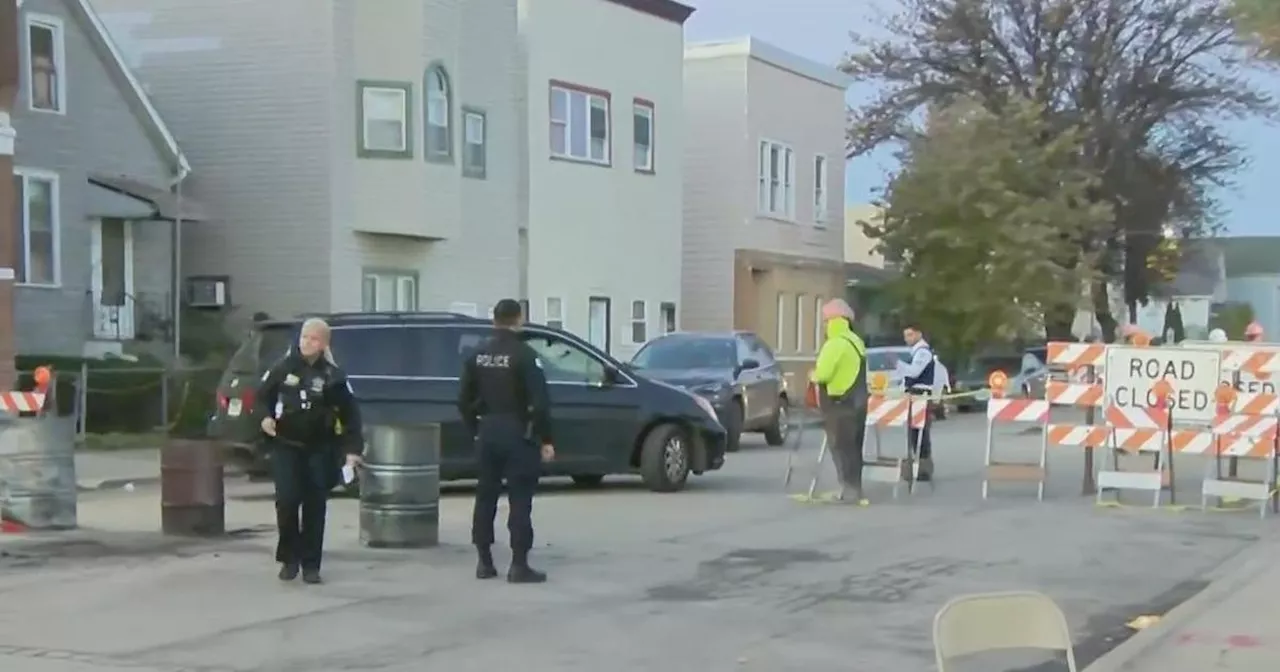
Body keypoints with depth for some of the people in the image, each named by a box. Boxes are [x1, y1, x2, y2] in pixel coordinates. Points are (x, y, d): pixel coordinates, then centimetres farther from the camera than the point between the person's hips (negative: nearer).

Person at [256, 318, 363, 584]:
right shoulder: (283, 367, -1)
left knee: (315, 505, 2)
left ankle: (311, 564, 12)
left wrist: (353, 449, -7)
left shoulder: (333, 375, -4)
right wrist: (265, 417, -8)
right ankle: (289, 558, 10)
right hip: (285, 446, 0)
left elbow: (350, 413, -1)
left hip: (319, 449, 0)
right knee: (286, 501, -9)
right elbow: (262, 395, 12)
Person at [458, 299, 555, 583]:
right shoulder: (524, 355, -12)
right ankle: (519, 565, -4)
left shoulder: (477, 355, 7)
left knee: (485, 497, 12)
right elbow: (540, 402, -17)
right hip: (517, 433, -6)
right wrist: (546, 440, -11)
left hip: (487, 433, 6)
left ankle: (484, 562, 15)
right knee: (519, 500, -3)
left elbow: (464, 400, 9)